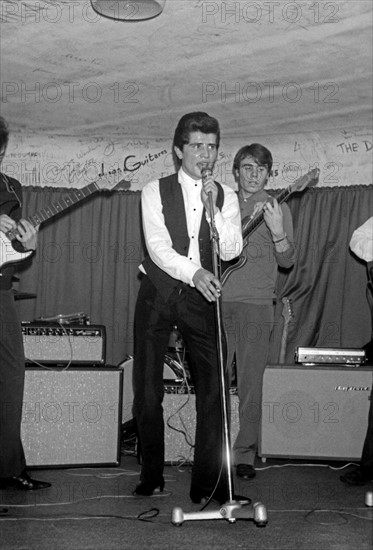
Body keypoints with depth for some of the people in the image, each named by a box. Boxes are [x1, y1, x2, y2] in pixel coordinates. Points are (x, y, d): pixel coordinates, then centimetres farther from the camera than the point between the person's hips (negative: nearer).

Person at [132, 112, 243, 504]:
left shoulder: (226, 196, 6)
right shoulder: (156, 191, 0)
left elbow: (230, 251, -6)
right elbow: (158, 247, -12)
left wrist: (212, 207, -17)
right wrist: (195, 272, -27)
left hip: (201, 296, 1)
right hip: (158, 294, -1)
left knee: (213, 386, -7)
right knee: (147, 390, 2)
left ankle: (208, 483, 2)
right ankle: (151, 477, 19)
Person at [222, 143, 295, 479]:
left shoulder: (278, 209, 7)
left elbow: (287, 262, -2)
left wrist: (277, 233, -20)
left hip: (257, 305, -2)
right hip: (219, 301, 2)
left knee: (250, 385, -1)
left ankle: (245, 455, 7)